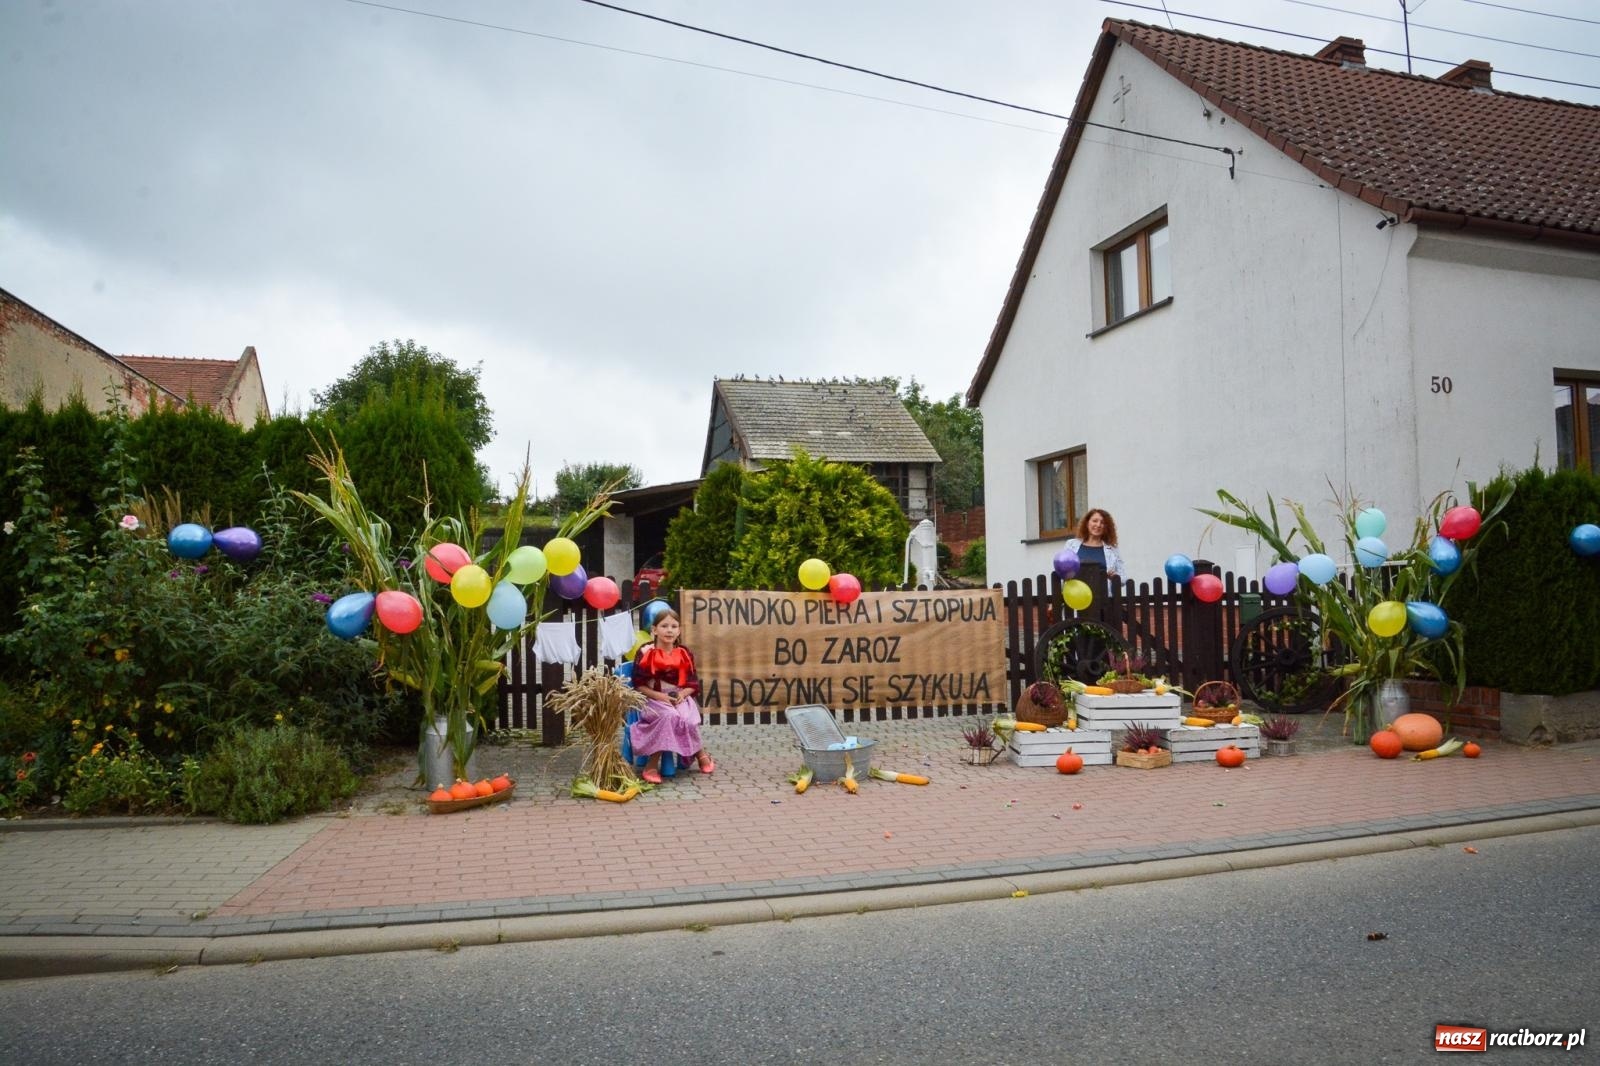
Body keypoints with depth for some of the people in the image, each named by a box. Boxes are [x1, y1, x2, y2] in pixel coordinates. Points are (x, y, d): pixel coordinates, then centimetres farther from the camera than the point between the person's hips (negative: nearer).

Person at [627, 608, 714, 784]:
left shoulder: (685, 654, 2)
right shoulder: (646, 653, -8)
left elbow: (693, 683, 7)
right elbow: (638, 685, -6)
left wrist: (682, 694, -13)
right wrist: (660, 696, -17)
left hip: (680, 698, 3)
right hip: (653, 699, -3)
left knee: (688, 719, -28)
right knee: (669, 716, -34)